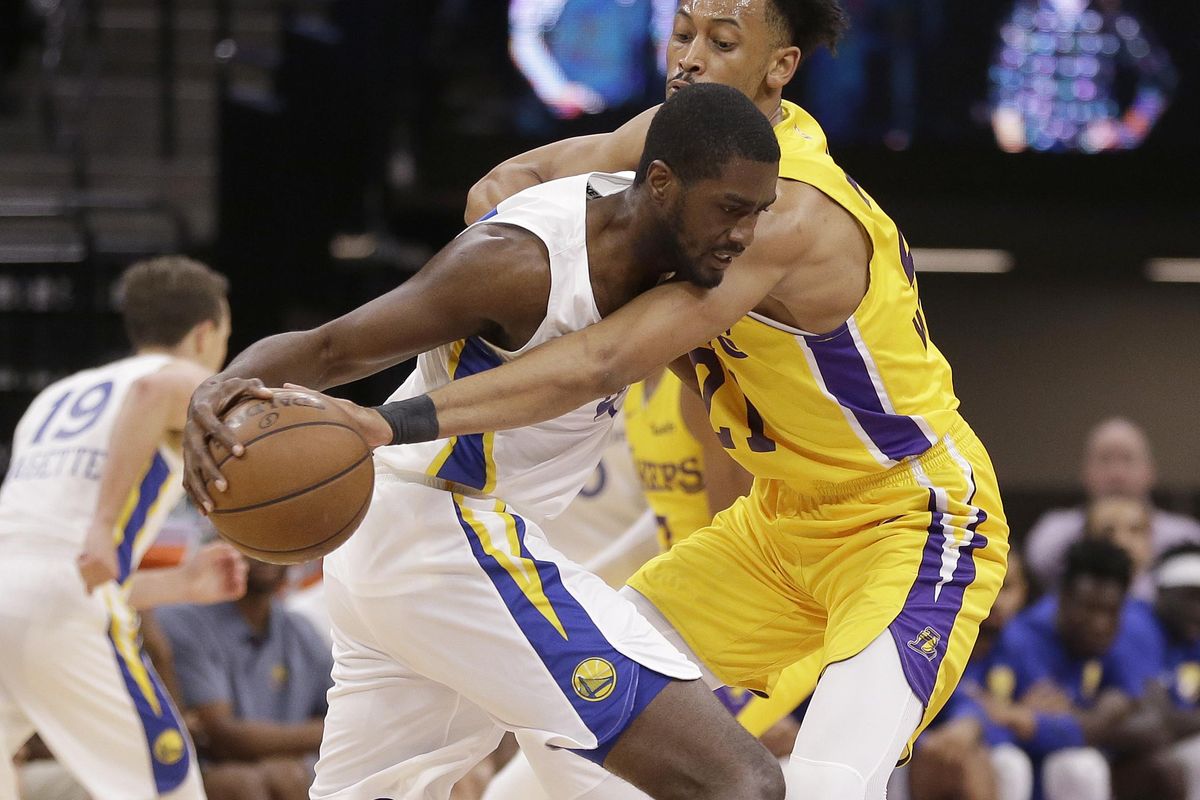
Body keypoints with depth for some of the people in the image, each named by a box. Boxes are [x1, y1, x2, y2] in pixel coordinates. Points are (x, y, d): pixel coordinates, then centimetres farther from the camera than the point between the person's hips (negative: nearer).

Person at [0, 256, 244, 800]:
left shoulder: (57, 397, 32)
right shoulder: (193, 386, 11)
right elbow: (153, 390, -17)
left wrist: (180, 585, 41)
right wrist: (105, 524, -23)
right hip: (66, 618, -6)